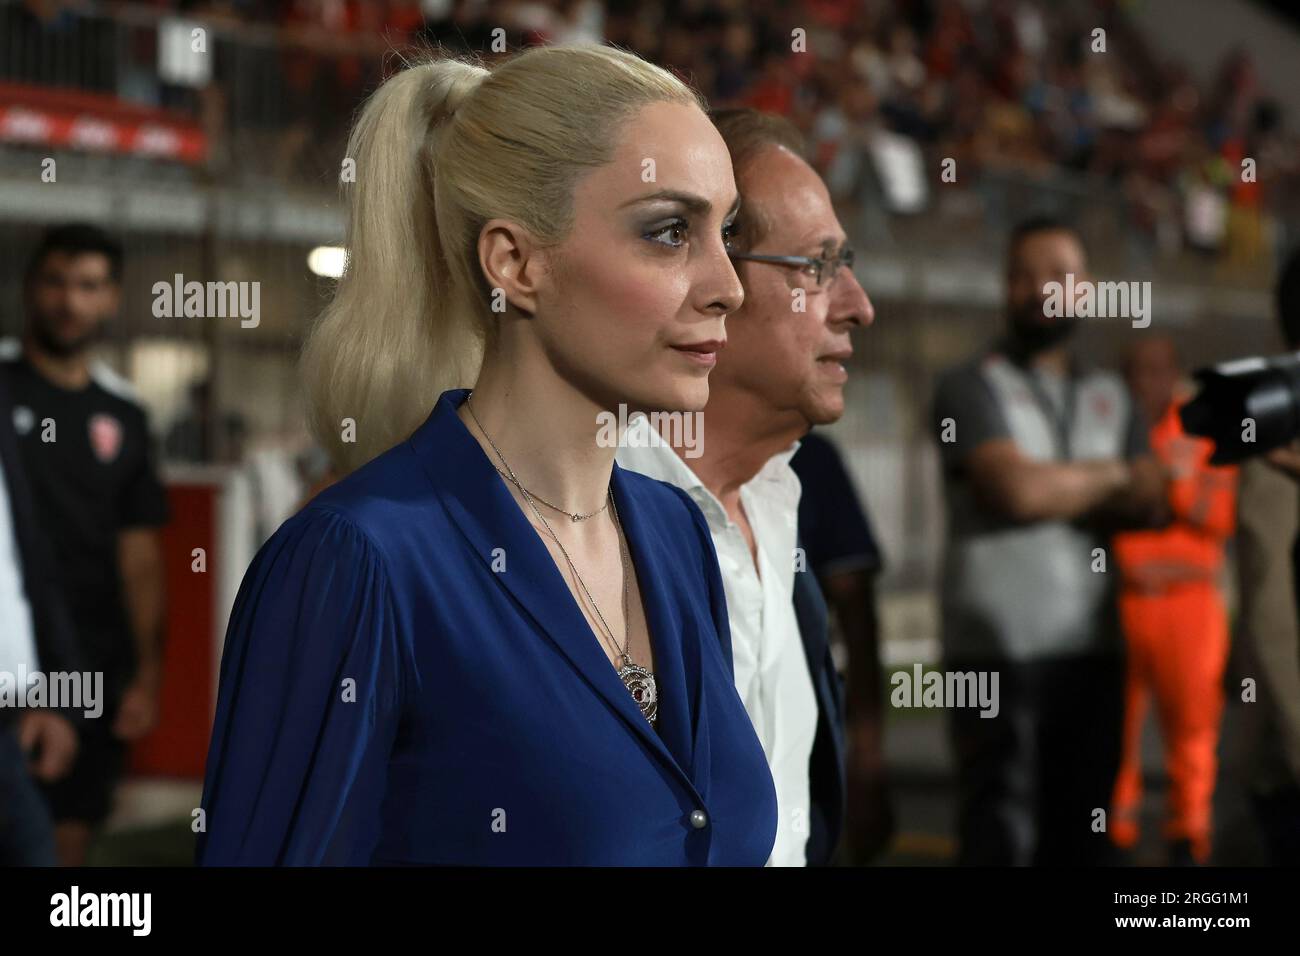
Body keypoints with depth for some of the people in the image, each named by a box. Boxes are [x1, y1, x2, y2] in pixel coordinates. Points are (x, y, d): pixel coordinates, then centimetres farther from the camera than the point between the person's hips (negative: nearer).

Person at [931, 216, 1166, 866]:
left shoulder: (1110, 396, 18)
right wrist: (1106, 475, 3)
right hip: (999, 648, -5)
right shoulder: (971, 388, 1)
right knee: (1002, 833, -8)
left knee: (1081, 832, 7)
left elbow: (1147, 501, 6)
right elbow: (1017, 489, -14)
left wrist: (1056, 491, -7)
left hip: (1093, 646, 5)